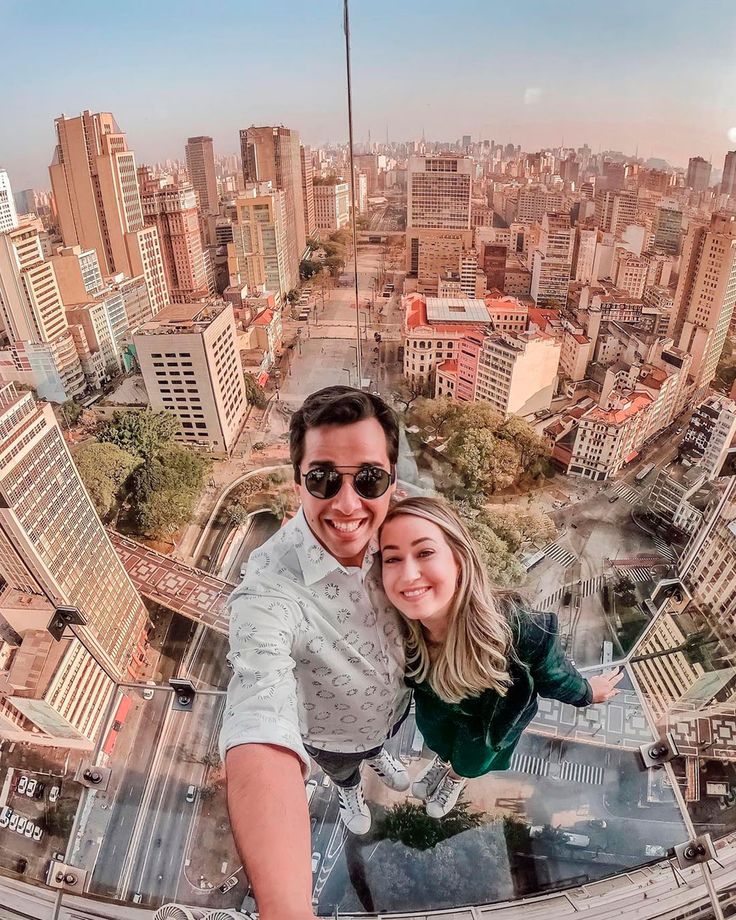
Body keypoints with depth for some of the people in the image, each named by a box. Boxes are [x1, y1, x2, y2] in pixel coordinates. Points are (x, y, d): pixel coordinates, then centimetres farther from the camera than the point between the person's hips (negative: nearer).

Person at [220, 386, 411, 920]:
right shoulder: (267, 594, -46)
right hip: (330, 733, -3)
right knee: (341, 769, 34)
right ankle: (350, 789, 70)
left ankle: (378, 756, 75)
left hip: (395, 702, 3)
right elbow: (262, 735, -57)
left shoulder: (387, 534, -30)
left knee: (381, 738, 39)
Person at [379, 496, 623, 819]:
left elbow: (554, 676, -21)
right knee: (438, 741, 35)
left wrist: (587, 692, -1)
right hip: (435, 703, 2)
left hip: (492, 716, -1)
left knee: (471, 760, 31)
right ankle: (443, 759, 71)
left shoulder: (518, 631, -47)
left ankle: (457, 777, 67)